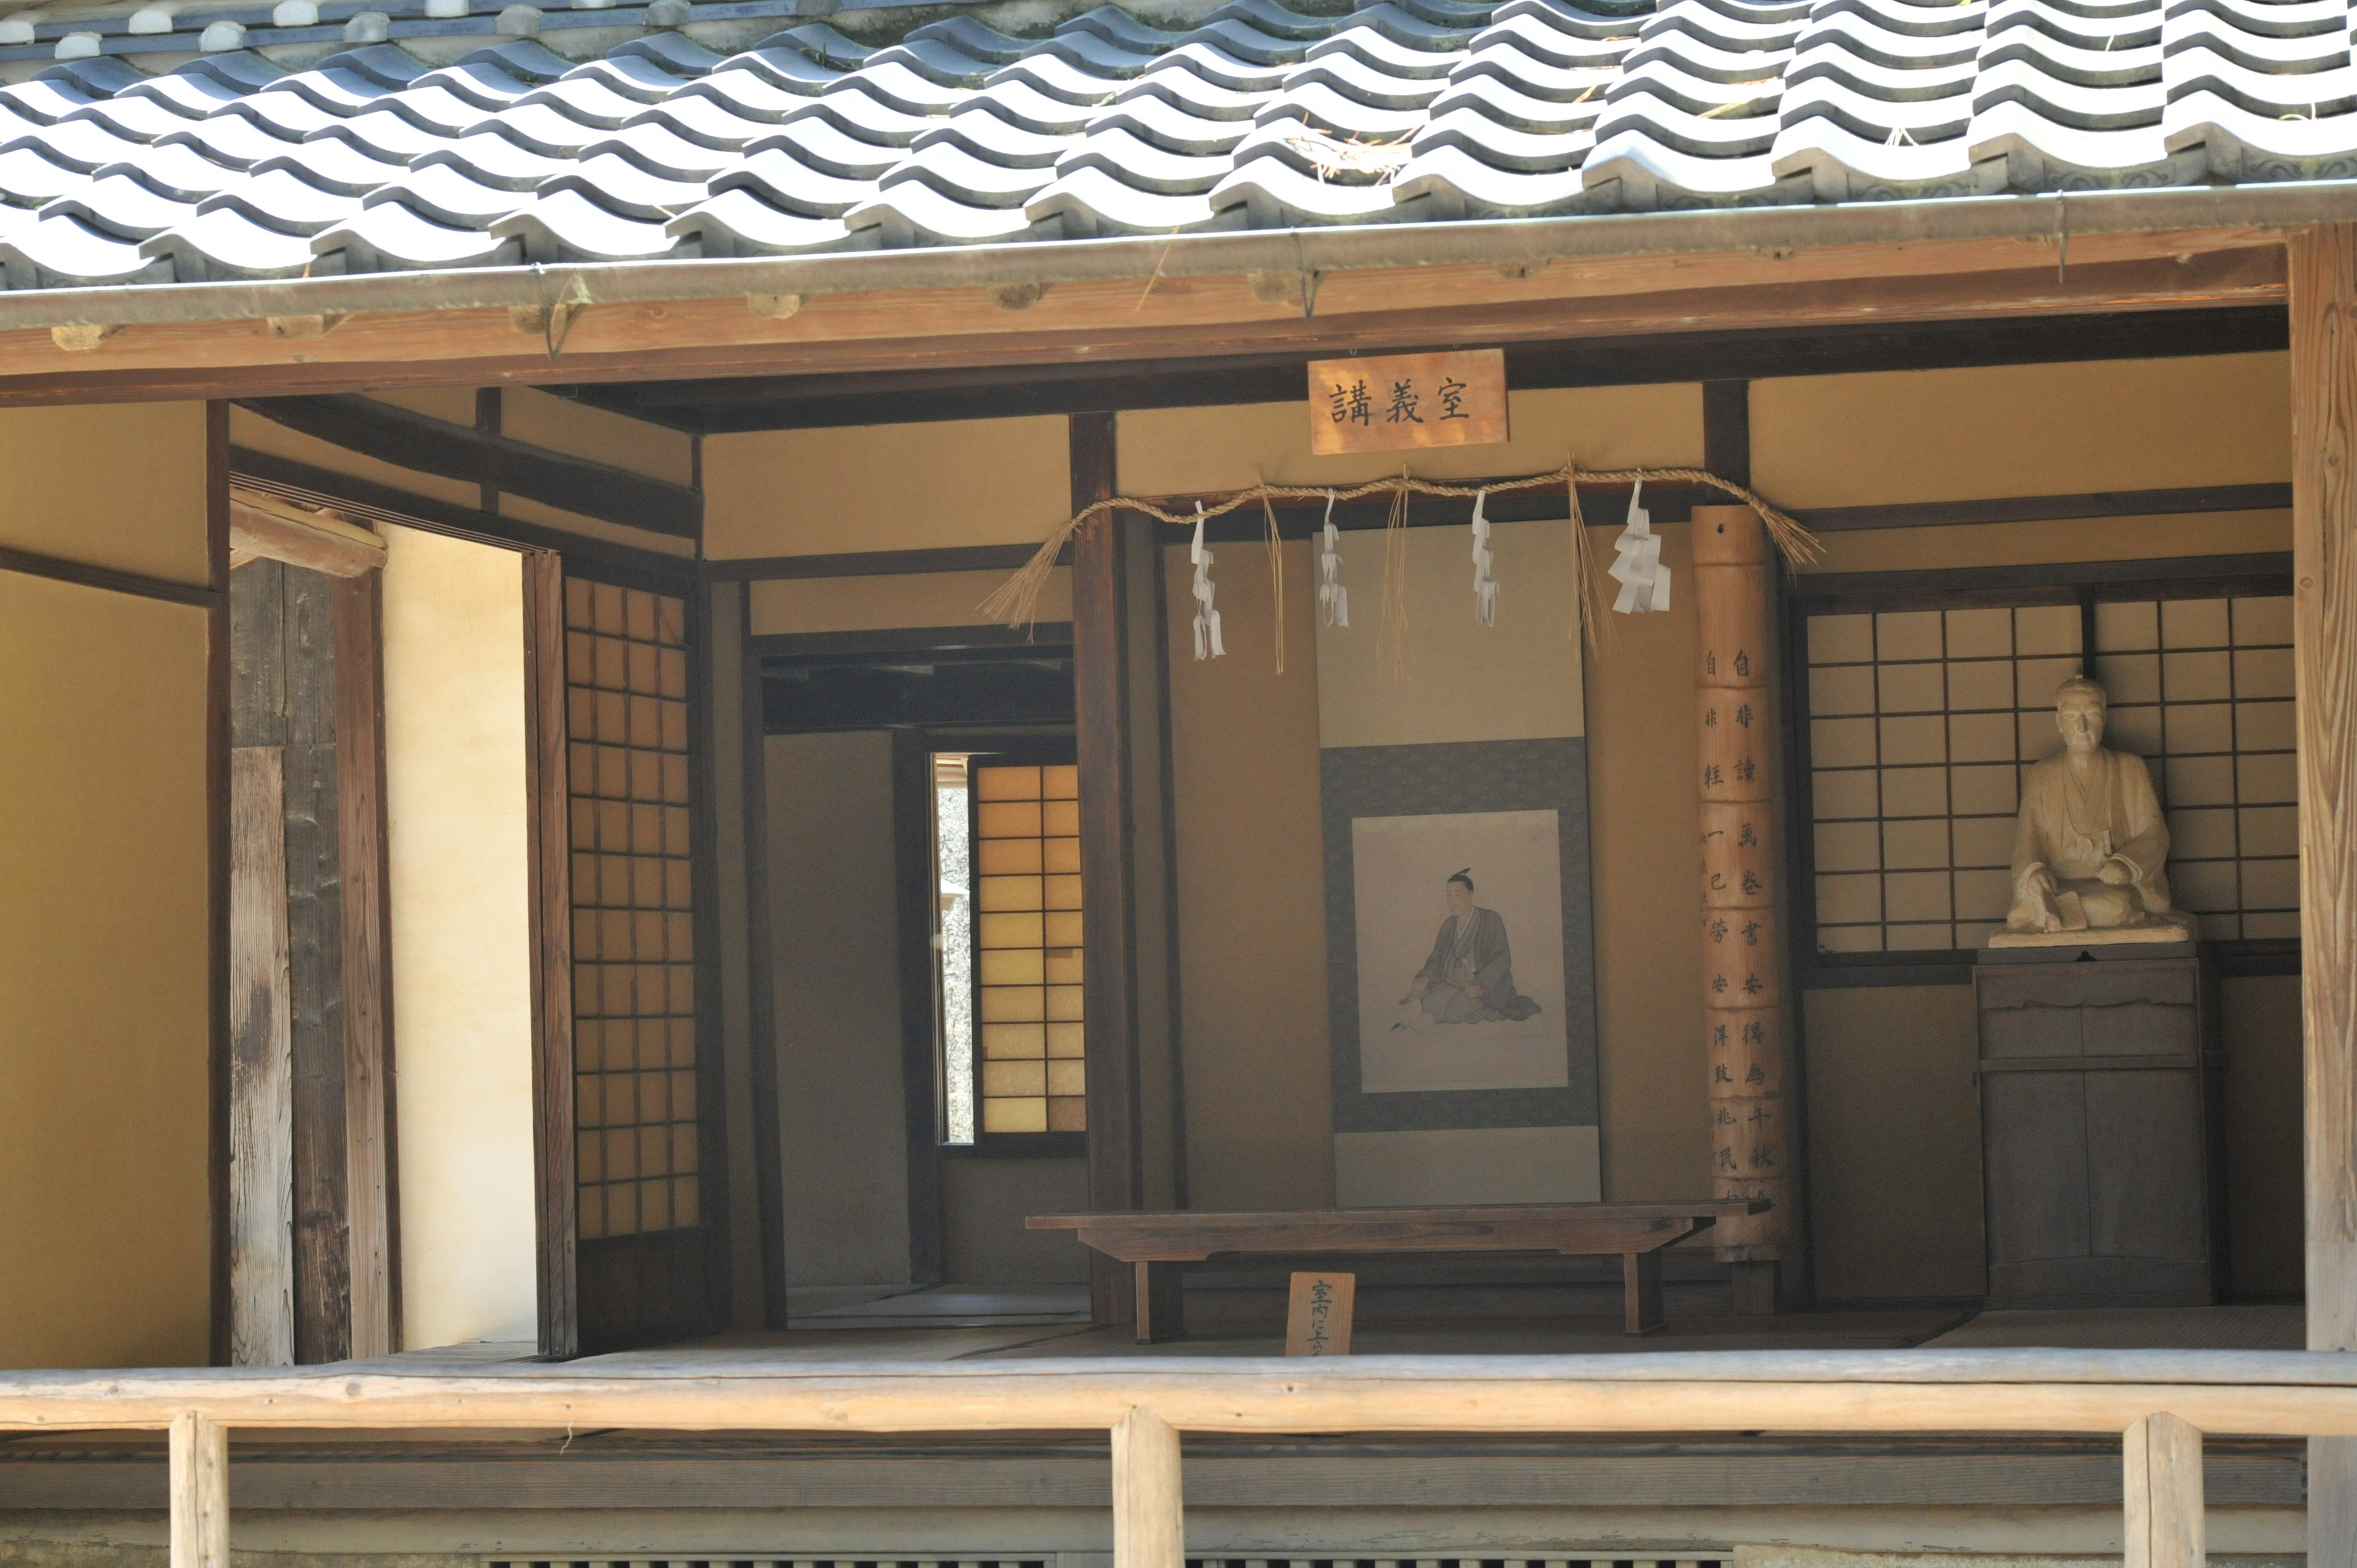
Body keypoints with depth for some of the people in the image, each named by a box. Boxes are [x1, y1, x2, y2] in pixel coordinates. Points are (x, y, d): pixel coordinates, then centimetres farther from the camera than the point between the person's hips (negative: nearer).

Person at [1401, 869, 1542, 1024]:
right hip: (1449, 986, 6)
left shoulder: (1490, 920, -4)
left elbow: (1502, 959, -11)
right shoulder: (1448, 926, 14)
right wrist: (1424, 979, -9)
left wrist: (1480, 986, -23)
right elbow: (1436, 961, 13)